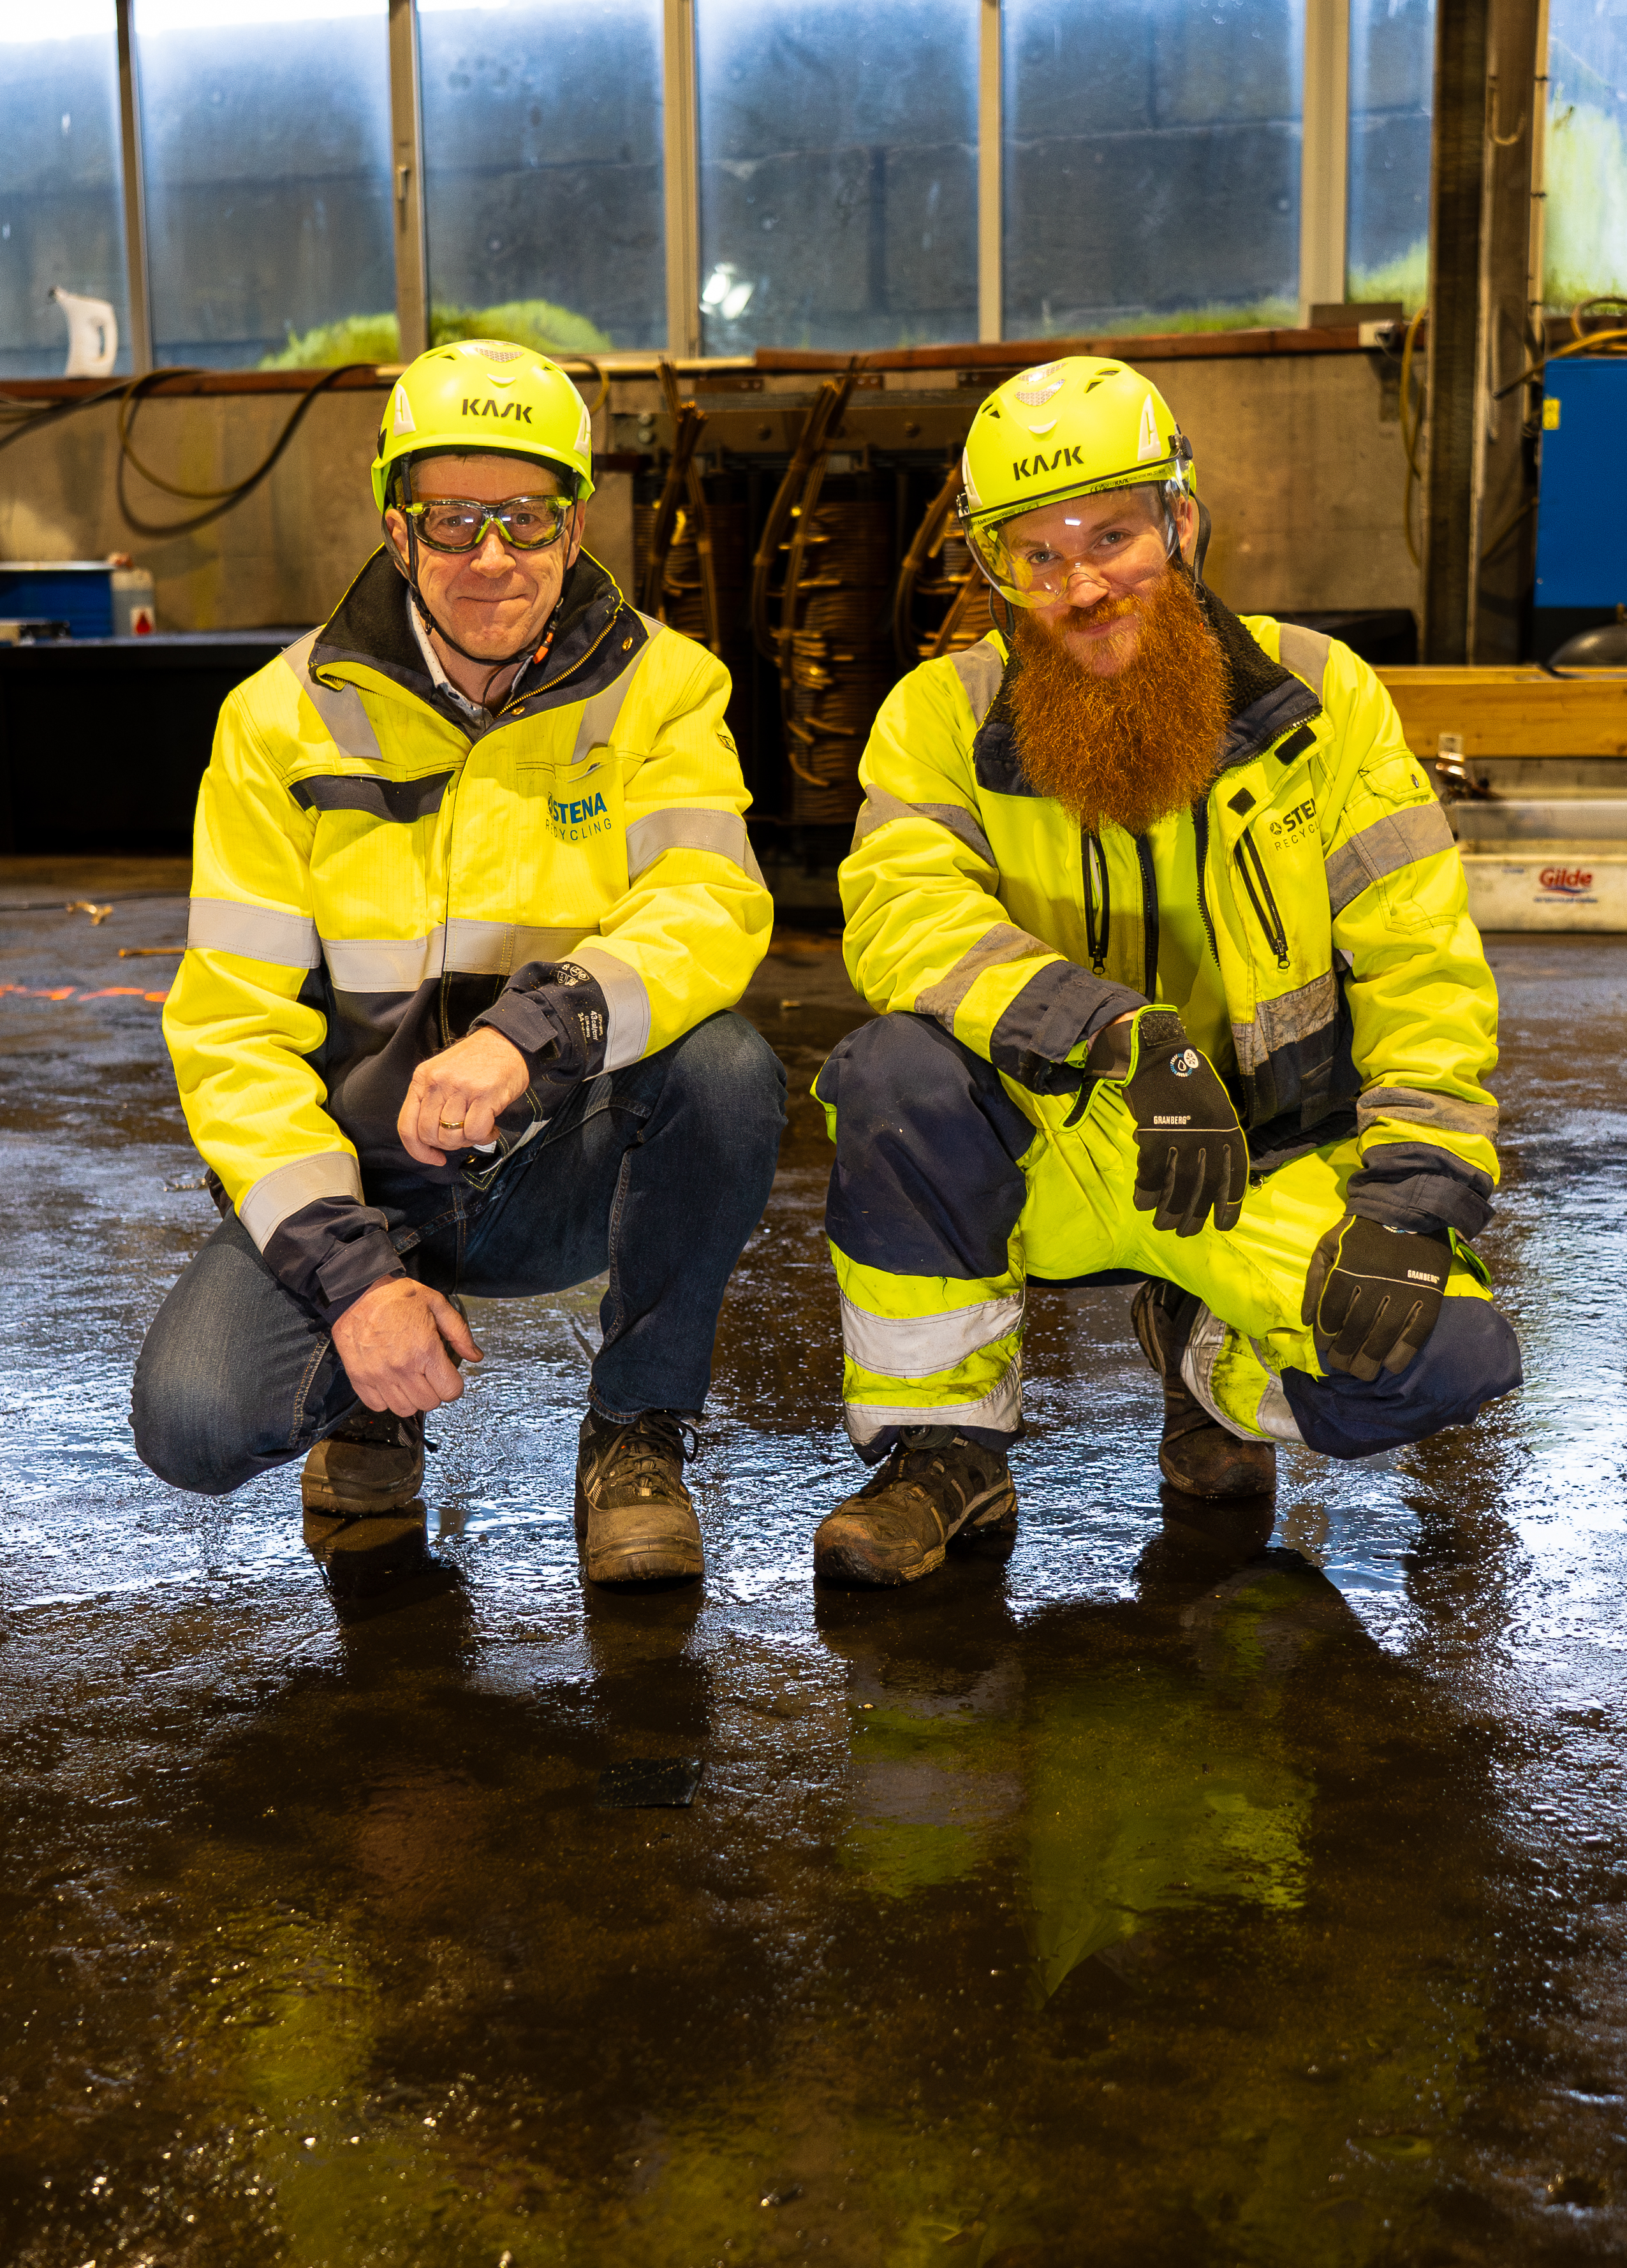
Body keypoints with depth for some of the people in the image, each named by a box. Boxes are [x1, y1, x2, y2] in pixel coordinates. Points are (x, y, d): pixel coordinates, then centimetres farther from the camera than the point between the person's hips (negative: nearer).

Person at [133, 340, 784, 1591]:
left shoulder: (659, 686, -2)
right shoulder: (285, 718, -1)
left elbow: (712, 907, -20)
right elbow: (231, 1025, -5)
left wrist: (534, 1031, -41)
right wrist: (348, 1274, -18)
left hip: (572, 1165, 0)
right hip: (362, 1175, 0)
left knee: (725, 1066, -31)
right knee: (196, 1422, -25)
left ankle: (638, 1434, -7)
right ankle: (377, 1398, 13)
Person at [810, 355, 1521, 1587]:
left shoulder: (1322, 700, -2)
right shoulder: (944, 716, -4)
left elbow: (1422, 968, -4)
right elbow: (905, 912, -23)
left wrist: (1412, 1200, -18)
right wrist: (1121, 1034, -38)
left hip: (1272, 1166, 1)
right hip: (1046, 1159, 0)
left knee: (1448, 1354, -25)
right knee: (897, 1070, -32)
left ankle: (1215, 1360, 11)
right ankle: (940, 1449, -10)